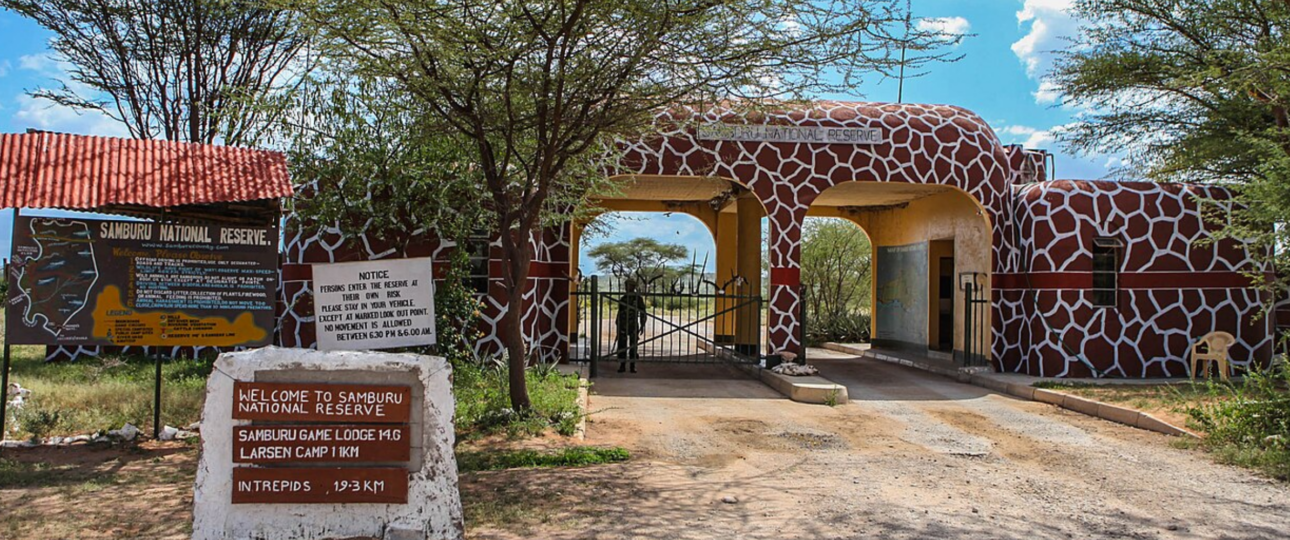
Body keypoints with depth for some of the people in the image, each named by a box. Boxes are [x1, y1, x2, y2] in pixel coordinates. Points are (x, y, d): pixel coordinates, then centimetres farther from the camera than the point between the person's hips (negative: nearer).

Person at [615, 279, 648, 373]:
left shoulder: (638, 298, -1)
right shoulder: (623, 298, 10)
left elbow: (643, 312, 0)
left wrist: (642, 325, -5)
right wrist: (617, 324, 15)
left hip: (634, 326, -3)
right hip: (622, 326, 3)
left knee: (633, 346, 1)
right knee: (621, 346, 1)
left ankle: (633, 366, 8)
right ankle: (622, 365, 7)